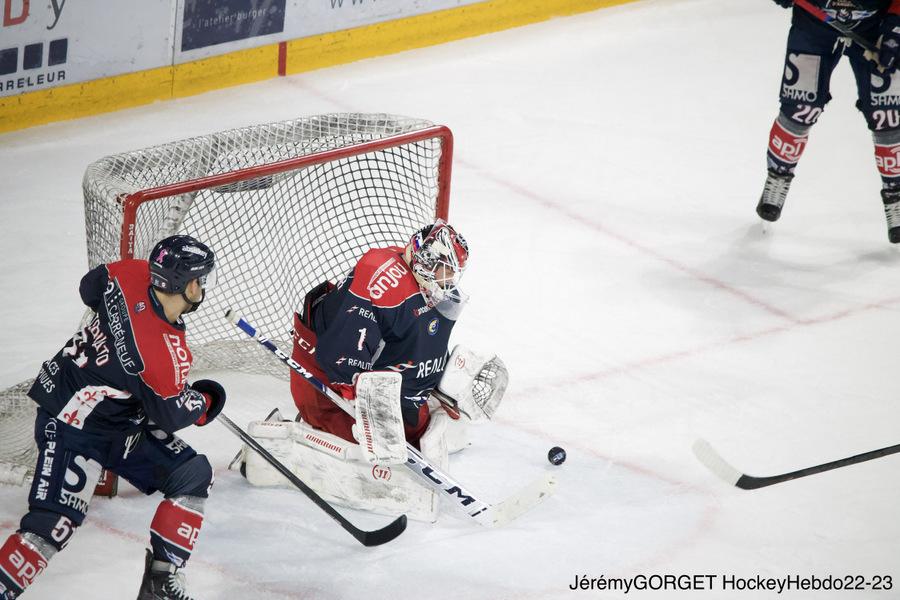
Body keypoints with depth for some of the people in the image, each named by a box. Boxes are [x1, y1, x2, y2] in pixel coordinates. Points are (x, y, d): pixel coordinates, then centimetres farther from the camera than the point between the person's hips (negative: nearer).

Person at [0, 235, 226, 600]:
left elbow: (91, 287, 11)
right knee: (53, 524, -18)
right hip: (73, 429, -10)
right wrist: (205, 402, 2)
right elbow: (170, 415, -17)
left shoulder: (131, 275, -11)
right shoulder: (165, 353, -31)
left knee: (194, 475, 5)